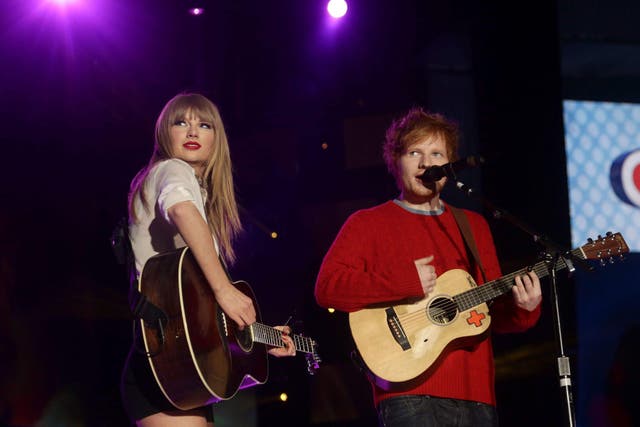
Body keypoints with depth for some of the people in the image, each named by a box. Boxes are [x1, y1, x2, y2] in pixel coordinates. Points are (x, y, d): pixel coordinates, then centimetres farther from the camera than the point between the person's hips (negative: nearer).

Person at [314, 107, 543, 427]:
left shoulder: (474, 226, 19)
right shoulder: (367, 224, 4)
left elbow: (496, 313, 19)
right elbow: (327, 287, -10)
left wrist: (522, 310, -3)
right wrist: (406, 283, -16)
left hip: (476, 395, 5)